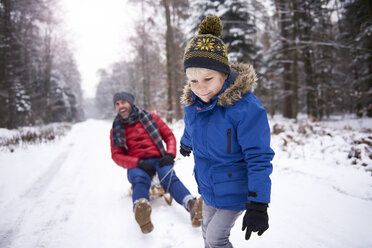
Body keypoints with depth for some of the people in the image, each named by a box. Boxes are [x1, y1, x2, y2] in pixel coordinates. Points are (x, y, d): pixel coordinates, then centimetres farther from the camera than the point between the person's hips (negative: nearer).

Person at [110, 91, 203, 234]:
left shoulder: (150, 117, 12)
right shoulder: (116, 130, 13)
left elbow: (169, 136, 13)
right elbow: (116, 155, 6)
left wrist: (169, 155, -7)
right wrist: (138, 163, -12)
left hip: (158, 160, 1)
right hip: (136, 165, 0)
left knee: (169, 176, -32)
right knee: (140, 180, -36)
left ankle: (192, 205, -59)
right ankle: (140, 209, -68)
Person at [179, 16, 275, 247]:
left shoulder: (246, 107, -29)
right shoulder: (193, 103, -8)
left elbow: (258, 158, -26)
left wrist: (258, 204, -27)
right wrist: (186, 144, 38)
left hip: (234, 191, -6)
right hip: (208, 186, 7)